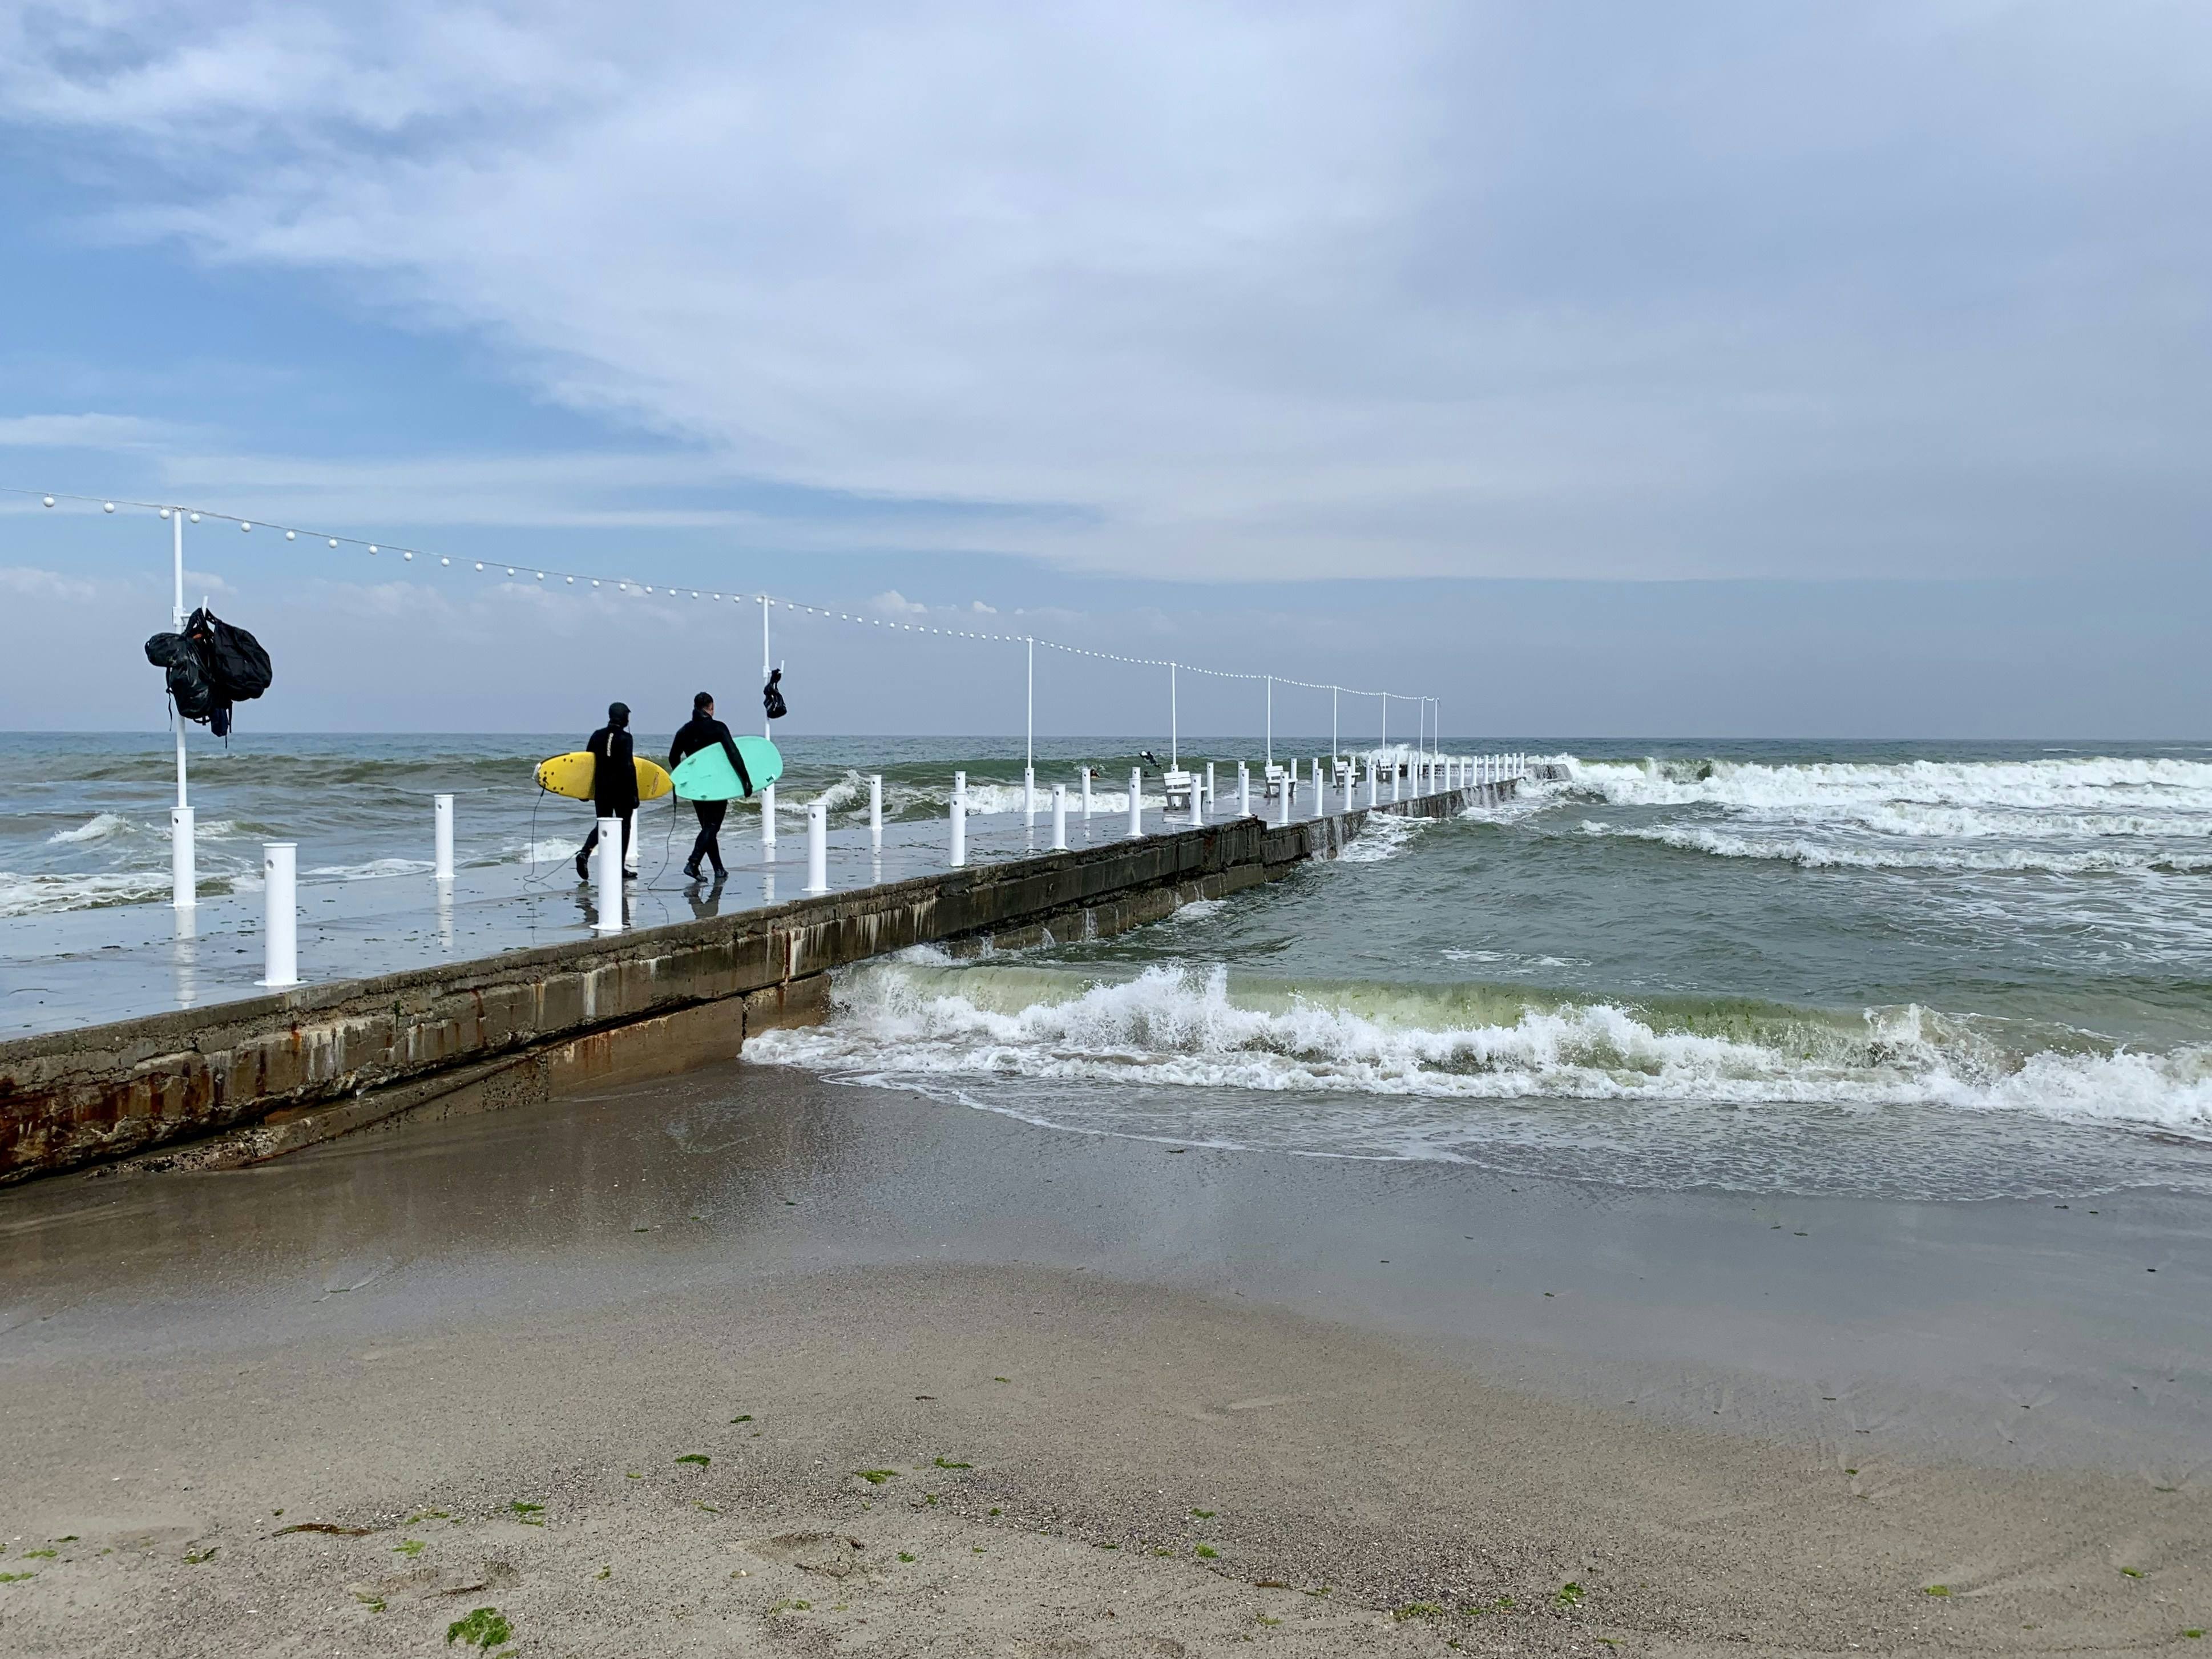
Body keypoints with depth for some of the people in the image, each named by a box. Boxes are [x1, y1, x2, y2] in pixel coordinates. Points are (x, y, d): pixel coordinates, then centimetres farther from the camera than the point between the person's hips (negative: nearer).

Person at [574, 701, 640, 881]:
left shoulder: (597, 736, 6)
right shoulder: (625, 738, -11)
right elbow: (629, 767, -15)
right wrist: (634, 793, -12)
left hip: (602, 789, 5)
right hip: (622, 790, -5)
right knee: (624, 826, 8)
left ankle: (585, 853, -11)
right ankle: (621, 869, 9)